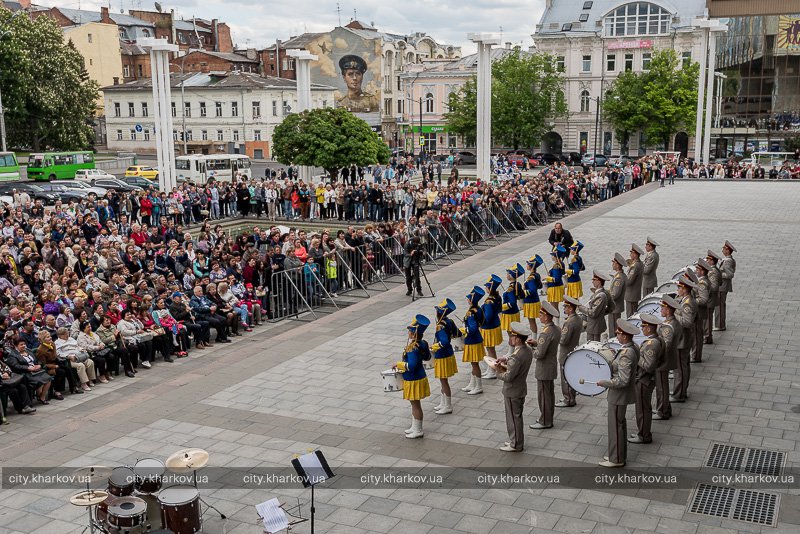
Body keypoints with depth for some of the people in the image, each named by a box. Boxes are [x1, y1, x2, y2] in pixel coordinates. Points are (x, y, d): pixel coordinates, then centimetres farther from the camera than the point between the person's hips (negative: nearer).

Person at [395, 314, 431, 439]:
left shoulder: (413, 349, -28)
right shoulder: (422, 344, 0)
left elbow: (411, 365, -32)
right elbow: (427, 357, 14)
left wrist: (399, 364, -20)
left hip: (414, 381, -9)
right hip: (419, 376, 9)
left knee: (415, 404, 4)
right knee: (415, 404, 21)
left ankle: (418, 431, 17)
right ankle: (415, 427, 34)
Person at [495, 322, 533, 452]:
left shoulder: (516, 357, -31)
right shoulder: (528, 350, -3)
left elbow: (508, 377, -29)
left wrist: (499, 373, -10)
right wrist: (505, 359, -1)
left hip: (512, 392, -9)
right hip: (521, 390, 9)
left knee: (513, 418, 7)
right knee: (517, 416, 22)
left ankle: (515, 445, 20)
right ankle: (516, 441, 35)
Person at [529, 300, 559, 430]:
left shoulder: (546, 333, -27)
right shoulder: (556, 328, 2)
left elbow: (540, 354, -27)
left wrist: (530, 351, -9)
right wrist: (536, 343, 6)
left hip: (544, 369, -9)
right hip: (552, 366, 9)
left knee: (543, 395, 3)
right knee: (550, 393, 18)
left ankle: (545, 422, 13)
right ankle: (548, 418, 30)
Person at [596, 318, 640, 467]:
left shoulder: (625, 355, -29)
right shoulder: (634, 347, 0)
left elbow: (622, 381, -30)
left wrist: (603, 383, -20)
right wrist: (612, 363, 8)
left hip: (619, 393, -10)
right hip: (623, 393, 10)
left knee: (615, 425, 4)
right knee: (620, 423, 21)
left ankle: (616, 459, 16)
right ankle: (620, 454, 34)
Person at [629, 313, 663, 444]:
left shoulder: (651, 344, -27)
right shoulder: (657, 340, 3)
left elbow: (649, 366, -31)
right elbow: (661, 362, 13)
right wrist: (639, 352, 7)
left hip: (643, 381, -10)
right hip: (648, 379, 10)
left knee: (642, 409, 4)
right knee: (645, 408, 20)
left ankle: (644, 436, 17)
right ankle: (644, 433, 33)